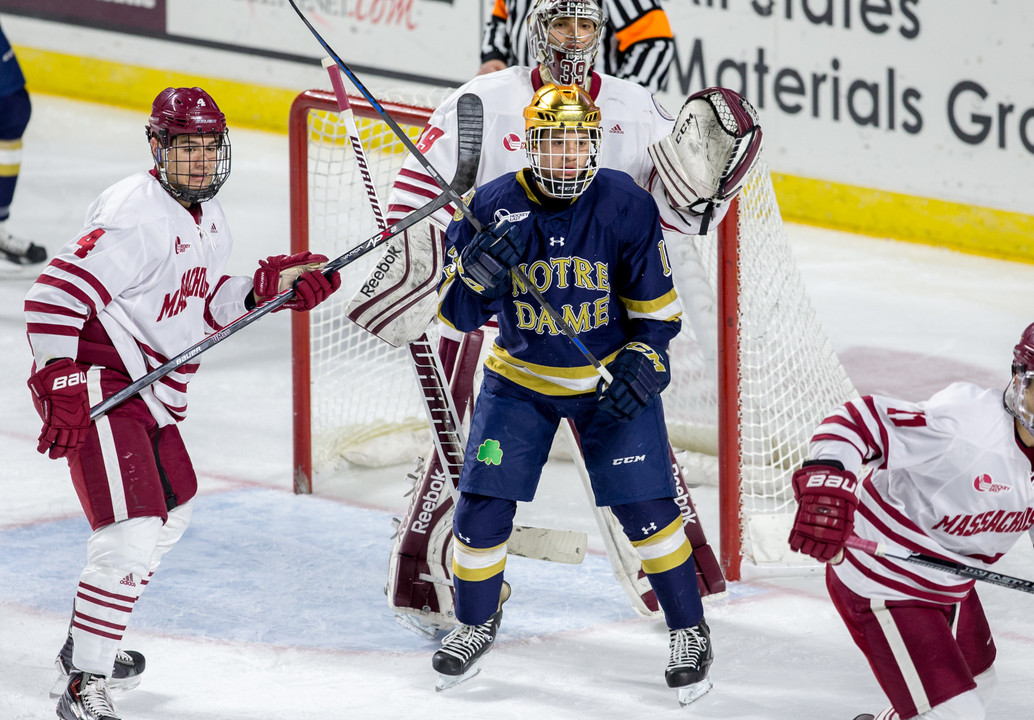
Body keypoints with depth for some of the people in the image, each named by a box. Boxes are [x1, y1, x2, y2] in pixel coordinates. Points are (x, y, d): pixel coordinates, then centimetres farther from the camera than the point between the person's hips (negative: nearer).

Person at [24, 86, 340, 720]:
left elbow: (204, 308, 15)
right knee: (132, 537, -20)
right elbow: (54, 296, -26)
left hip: (150, 388, 11)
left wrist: (269, 285, 0)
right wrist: (62, 388, -30)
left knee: (172, 512, 27)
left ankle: (89, 641, 41)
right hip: (95, 384, -11)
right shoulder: (137, 215, -22)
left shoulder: (206, 217, 10)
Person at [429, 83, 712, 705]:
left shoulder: (627, 206, -15)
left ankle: (690, 631, 10)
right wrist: (480, 268, -32)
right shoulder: (496, 207, -14)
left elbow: (656, 305, -5)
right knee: (483, 503, -5)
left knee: (646, 506, -9)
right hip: (520, 377, 1)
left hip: (611, 377, -1)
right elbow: (458, 315, -12)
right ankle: (478, 621, 22)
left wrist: (642, 364, -20)